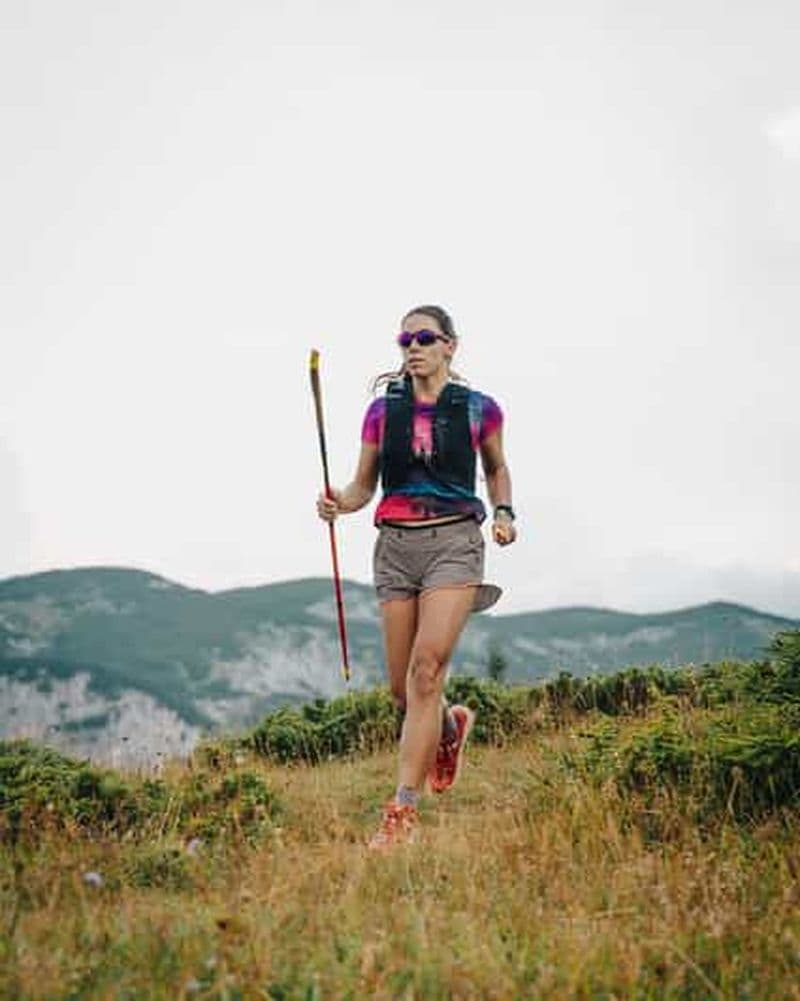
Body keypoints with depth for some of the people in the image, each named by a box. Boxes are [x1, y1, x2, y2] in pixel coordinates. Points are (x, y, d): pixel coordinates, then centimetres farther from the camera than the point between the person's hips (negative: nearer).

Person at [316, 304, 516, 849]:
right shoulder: (383, 410, 6)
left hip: (454, 542, -3)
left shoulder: (479, 409, 3)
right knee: (402, 686, 6)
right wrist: (339, 503, -10)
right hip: (396, 544, 3)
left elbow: (497, 468, 20)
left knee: (427, 670, -17)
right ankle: (450, 725, 42)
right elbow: (364, 486, 11)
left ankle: (403, 811, -12)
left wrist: (505, 513, 2)